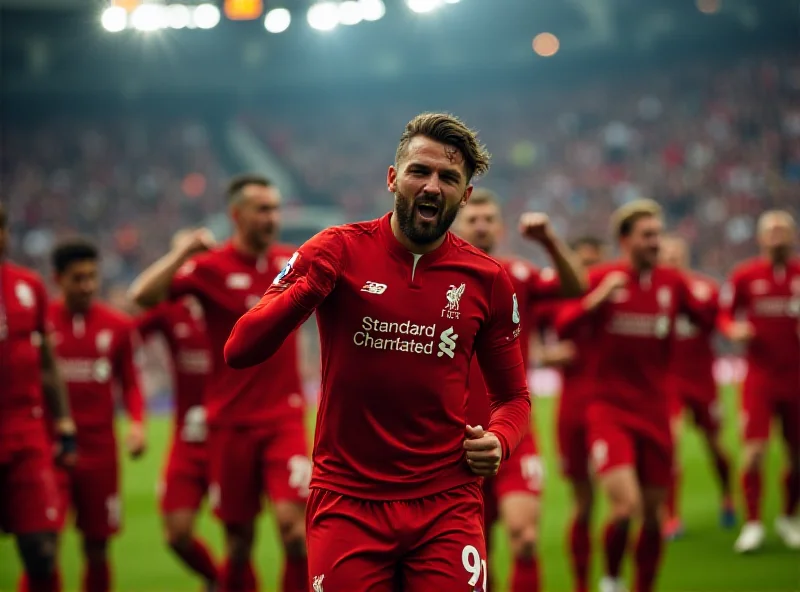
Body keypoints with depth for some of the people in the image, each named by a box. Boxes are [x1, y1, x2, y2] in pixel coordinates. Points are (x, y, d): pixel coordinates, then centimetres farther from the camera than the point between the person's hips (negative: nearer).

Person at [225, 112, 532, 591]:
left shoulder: (488, 279, 3)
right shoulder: (340, 251, -3)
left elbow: (513, 395, 15)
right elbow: (240, 352, -9)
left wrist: (498, 439, -7)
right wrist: (309, 283, -24)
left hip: (446, 506, 2)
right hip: (347, 503, -1)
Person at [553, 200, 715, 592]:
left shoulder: (672, 283, 6)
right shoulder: (601, 279, -4)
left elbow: (706, 323, 11)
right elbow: (562, 327, -10)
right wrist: (596, 299, -23)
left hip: (655, 412, 4)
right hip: (610, 410, -4)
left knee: (653, 513, 7)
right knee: (626, 506, -18)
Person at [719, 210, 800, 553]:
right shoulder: (745, 276, 0)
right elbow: (725, 316, 7)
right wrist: (733, 329, -14)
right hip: (760, 374, -2)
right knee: (755, 449, -11)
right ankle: (752, 523, -1)